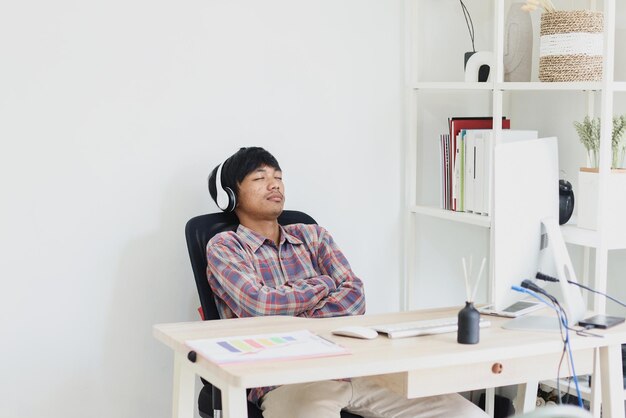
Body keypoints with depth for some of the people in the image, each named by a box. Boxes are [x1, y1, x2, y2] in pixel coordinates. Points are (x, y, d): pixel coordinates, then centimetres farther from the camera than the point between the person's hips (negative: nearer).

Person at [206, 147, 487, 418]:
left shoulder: (313, 236, 22)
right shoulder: (224, 247, 10)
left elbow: (353, 297, 6)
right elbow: (258, 304, -9)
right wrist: (323, 286, 5)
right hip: (284, 376, -5)